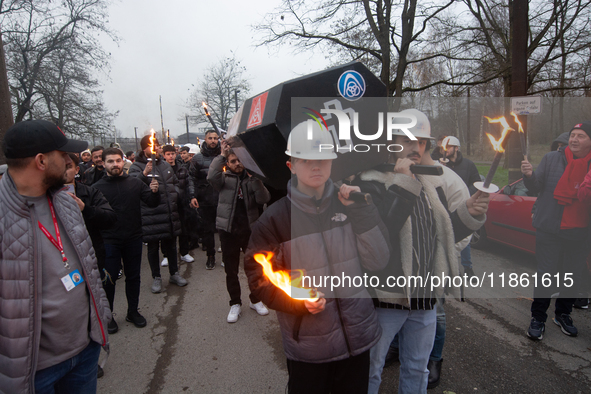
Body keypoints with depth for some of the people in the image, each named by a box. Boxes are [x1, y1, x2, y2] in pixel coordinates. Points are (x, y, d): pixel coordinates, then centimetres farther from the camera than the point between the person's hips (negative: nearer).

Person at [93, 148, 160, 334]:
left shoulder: (135, 183, 1)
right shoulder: (97, 187, -4)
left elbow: (152, 203, -2)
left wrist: (154, 192, -22)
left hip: (133, 239, 2)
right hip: (109, 241, -2)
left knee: (133, 277, 13)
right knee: (108, 279, 7)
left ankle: (133, 311, 30)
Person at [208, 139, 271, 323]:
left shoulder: (251, 179, 5)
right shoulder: (225, 178, 0)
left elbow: (263, 199, -10)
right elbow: (211, 176, -24)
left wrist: (255, 179, -19)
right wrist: (221, 155, -22)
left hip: (250, 229, 1)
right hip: (229, 230, -1)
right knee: (231, 270, 9)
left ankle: (255, 300, 32)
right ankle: (235, 304, 27)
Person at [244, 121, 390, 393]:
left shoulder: (349, 203, -2)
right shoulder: (274, 219, -10)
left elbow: (377, 262, -7)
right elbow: (260, 280, -8)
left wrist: (361, 211, -16)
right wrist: (298, 298, -24)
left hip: (357, 337, 3)